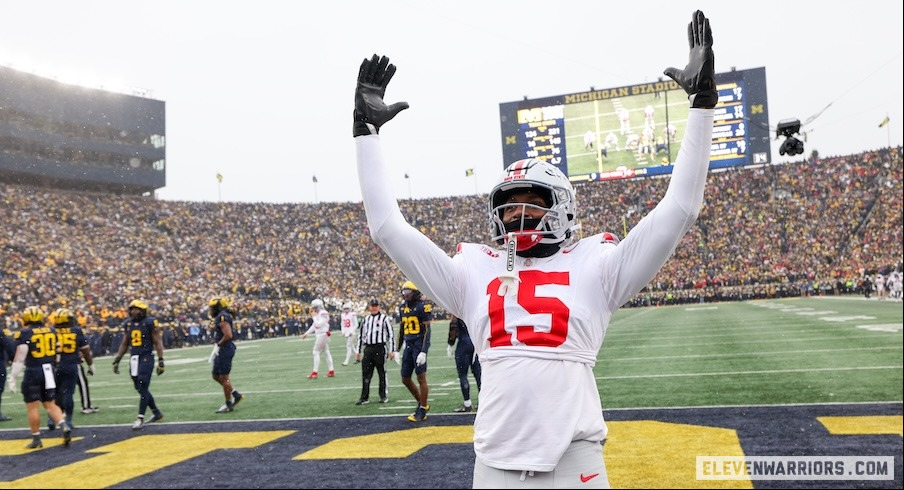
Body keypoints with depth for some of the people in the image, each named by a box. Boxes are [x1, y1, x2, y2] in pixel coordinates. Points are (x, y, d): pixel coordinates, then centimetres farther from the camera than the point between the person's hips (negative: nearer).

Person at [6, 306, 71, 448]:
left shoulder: (24, 334, -9)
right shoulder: (51, 330, 6)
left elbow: (20, 358, -12)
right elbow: (57, 352, 13)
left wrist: (12, 378, -7)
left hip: (33, 372, -5)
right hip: (49, 370, 5)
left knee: (32, 407, 5)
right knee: (50, 404, 13)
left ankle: (36, 439, 11)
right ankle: (64, 427, -6)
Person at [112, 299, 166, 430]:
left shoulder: (150, 322, -7)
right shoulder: (128, 323, 10)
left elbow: (158, 342, -6)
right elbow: (124, 344, 18)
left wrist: (161, 361, -11)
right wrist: (116, 361, 16)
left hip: (146, 358, -6)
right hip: (133, 359, 6)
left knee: (143, 389, -10)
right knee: (140, 389, 11)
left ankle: (140, 419, -6)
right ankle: (157, 413, 25)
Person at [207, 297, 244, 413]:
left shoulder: (222, 317, -17)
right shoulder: (223, 316, 15)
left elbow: (228, 335, -26)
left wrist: (218, 344, -14)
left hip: (225, 349, -10)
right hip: (222, 350, 10)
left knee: (224, 377, -2)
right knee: (216, 375, 17)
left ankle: (229, 404, 7)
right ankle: (236, 395, 20)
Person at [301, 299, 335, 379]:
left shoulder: (323, 313, -15)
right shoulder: (318, 314, 13)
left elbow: (319, 324, -21)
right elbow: (314, 326, 19)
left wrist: (314, 317, -12)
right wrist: (306, 333, 19)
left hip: (322, 334, -9)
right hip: (319, 334, 9)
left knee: (316, 352, -6)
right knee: (326, 352, 9)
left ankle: (315, 372, -3)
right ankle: (331, 371, 13)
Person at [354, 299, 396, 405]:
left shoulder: (384, 318, -1)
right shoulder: (365, 319, 14)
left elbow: (390, 334, -4)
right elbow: (361, 336, 19)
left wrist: (392, 351, -8)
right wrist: (358, 351, 17)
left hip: (380, 348, -4)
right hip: (368, 349, 5)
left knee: (382, 372, 2)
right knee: (366, 374, 3)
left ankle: (384, 396, 13)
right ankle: (364, 397, 9)